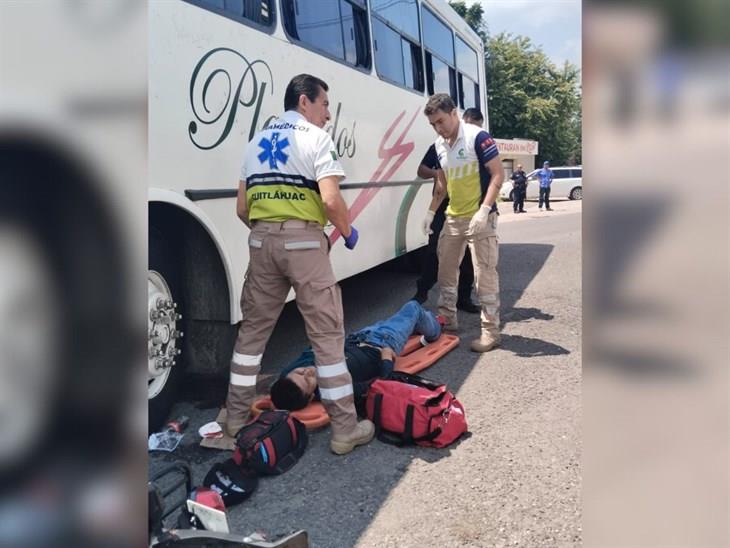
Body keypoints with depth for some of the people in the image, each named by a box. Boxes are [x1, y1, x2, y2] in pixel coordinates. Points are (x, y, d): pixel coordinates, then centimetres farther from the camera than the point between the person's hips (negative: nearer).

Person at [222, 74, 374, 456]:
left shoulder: (257, 141, 18)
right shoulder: (315, 137, 1)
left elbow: (242, 208, 14)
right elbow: (331, 199, -13)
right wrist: (348, 233, 4)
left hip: (261, 239, 6)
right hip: (303, 240, -5)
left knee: (252, 330, 15)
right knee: (327, 334, 0)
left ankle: (236, 417, 25)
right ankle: (345, 428, 6)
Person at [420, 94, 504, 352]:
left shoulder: (478, 137, -13)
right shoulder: (439, 145, 8)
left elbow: (498, 174, -15)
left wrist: (484, 210, -23)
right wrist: (431, 210, 16)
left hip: (479, 218, -7)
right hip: (452, 217, 8)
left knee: (485, 275, -4)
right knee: (445, 271, 14)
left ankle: (491, 331, 6)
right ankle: (447, 320, 29)